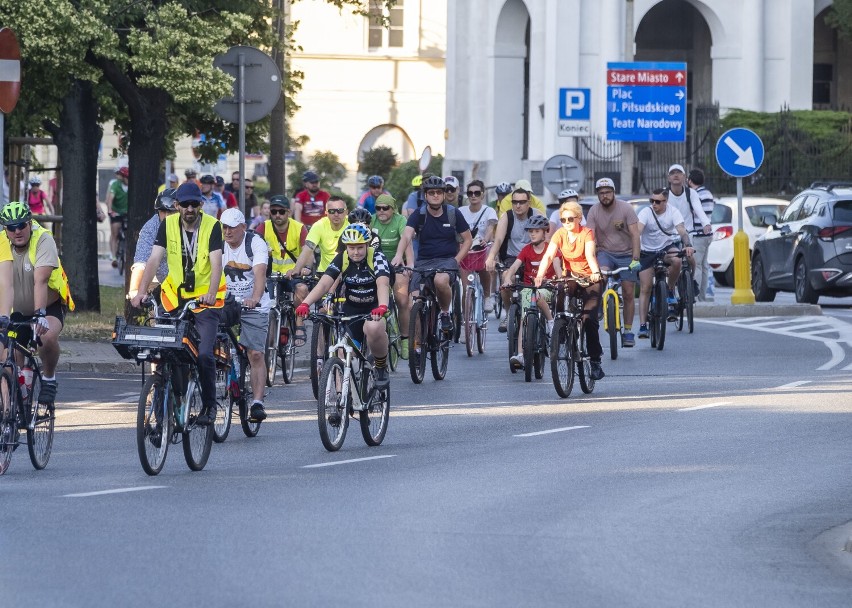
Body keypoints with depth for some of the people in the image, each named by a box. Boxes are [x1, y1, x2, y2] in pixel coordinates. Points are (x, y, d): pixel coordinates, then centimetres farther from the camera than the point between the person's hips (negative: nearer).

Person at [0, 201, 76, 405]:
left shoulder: (43, 240, -23)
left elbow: (40, 281, -34)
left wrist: (40, 314, -45)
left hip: (50, 305, -3)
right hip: (18, 310, 3)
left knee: (48, 336, -34)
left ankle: (49, 378, -8)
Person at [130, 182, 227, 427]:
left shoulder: (212, 226, -9)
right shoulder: (168, 225, -1)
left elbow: (216, 263, -20)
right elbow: (154, 260, -8)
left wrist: (211, 293, -37)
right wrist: (141, 292, -21)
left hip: (206, 299, -3)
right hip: (176, 297, 3)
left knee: (204, 354, -15)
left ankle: (209, 405, 2)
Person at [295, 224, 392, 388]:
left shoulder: (376, 257, -18)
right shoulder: (342, 259, -10)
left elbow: (382, 284, -35)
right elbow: (323, 284, -23)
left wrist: (382, 307, -57)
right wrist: (305, 304, -41)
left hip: (374, 307, -3)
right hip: (351, 308, 3)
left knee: (374, 328, -36)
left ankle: (381, 367, -11)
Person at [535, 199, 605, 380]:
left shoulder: (587, 233, -13)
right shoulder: (560, 234, -5)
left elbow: (590, 254, -30)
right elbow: (548, 255, -19)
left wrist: (595, 272, -49)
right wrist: (540, 274, -38)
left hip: (589, 279, -3)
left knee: (589, 319, -17)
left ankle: (595, 361, -9)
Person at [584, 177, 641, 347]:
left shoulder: (626, 209, -12)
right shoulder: (594, 212, -7)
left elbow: (635, 234, -17)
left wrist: (635, 259, -29)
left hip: (626, 254, -1)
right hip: (605, 252, 1)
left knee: (628, 294, -2)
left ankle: (628, 331, 8)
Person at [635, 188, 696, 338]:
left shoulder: (673, 212, -12)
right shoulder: (646, 213, -16)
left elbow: (681, 230, -24)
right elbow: (637, 231, -29)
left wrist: (688, 245, -44)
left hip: (667, 247, 1)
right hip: (647, 251, -1)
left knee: (677, 260, -35)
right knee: (645, 289, -7)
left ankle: (670, 291, -9)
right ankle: (643, 325, -3)